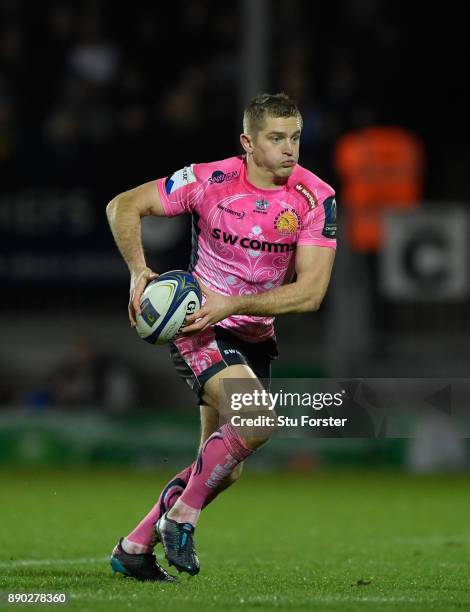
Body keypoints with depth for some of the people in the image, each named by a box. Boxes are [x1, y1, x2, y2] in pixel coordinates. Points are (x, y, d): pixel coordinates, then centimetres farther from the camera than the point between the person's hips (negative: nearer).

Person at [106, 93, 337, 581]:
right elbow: (123, 206, -3)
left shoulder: (315, 199, -11)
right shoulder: (210, 180, -14)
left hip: (255, 338, 5)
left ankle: (134, 549, 25)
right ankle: (180, 518, -9)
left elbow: (310, 291, -16)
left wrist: (232, 304, -25)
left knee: (225, 468, 8)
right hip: (198, 328, -5)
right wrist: (138, 271, -17)